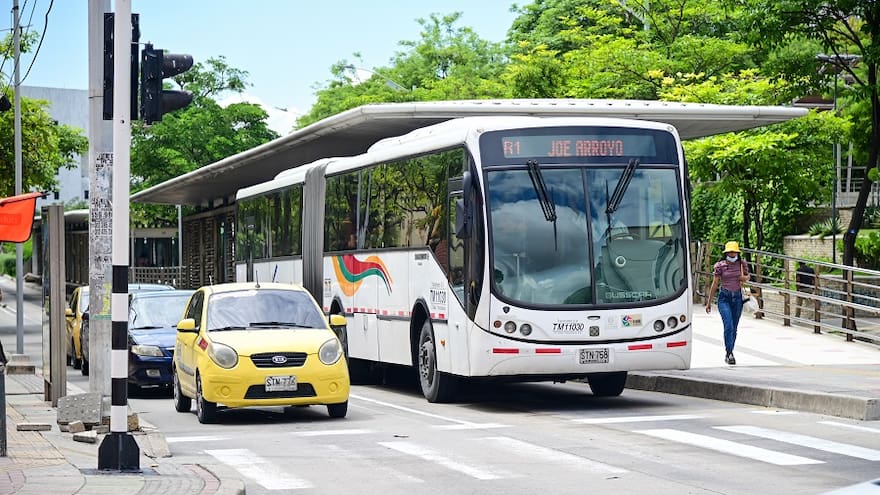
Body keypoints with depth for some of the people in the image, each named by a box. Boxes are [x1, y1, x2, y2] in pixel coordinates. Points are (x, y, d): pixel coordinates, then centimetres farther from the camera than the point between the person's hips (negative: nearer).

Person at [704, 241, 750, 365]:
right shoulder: (720, 266, -5)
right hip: (724, 297, -3)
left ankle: (728, 353, 21)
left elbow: (747, 276, 22)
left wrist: (744, 278, -5)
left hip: (737, 297, 3)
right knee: (728, 326, -17)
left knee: (734, 328, 8)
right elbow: (714, 284, 1)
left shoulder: (742, 264, 3)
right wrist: (709, 302, 2)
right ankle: (730, 354, -18)